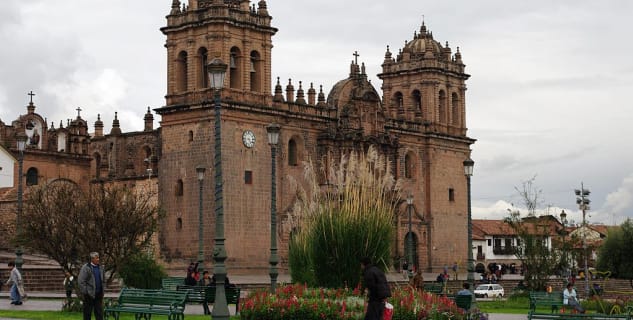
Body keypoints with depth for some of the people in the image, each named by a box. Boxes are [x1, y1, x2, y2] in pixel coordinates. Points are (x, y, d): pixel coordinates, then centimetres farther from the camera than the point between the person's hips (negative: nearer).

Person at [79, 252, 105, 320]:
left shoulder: (100, 268, 11)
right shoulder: (86, 268, -8)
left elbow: (103, 281, 19)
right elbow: (81, 282, -11)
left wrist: (102, 293, 12)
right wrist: (84, 293, -15)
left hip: (98, 294, 5)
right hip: (89, 294, -5)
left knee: (99, 314, 4)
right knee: (87, 314, 3)